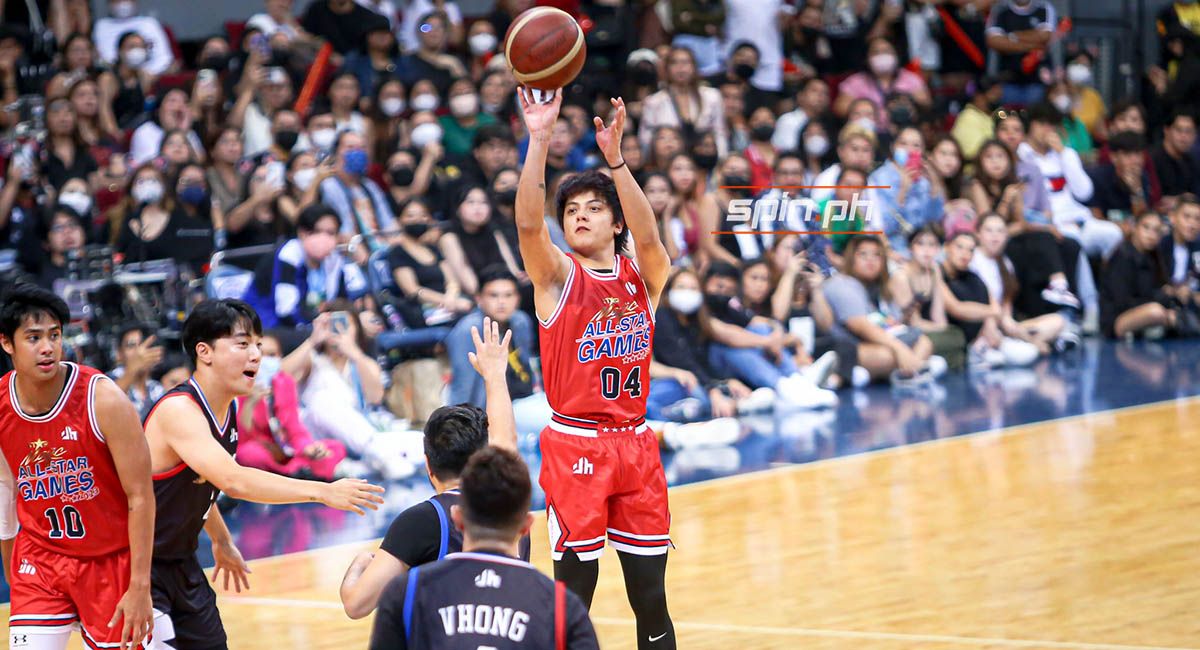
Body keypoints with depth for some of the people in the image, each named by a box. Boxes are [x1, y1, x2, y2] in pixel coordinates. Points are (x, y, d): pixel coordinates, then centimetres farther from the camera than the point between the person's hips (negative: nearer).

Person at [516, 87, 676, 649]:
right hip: (574, 445, -3)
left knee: (651, 597, 5)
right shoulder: (558, 276, 0)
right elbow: (528, 223, -19)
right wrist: (540, 141, -31)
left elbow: (647, 239, -15)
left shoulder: (643, 279, 7)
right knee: (574, 593, -3)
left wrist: (615, 157, -28)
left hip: (635, 444, 3)